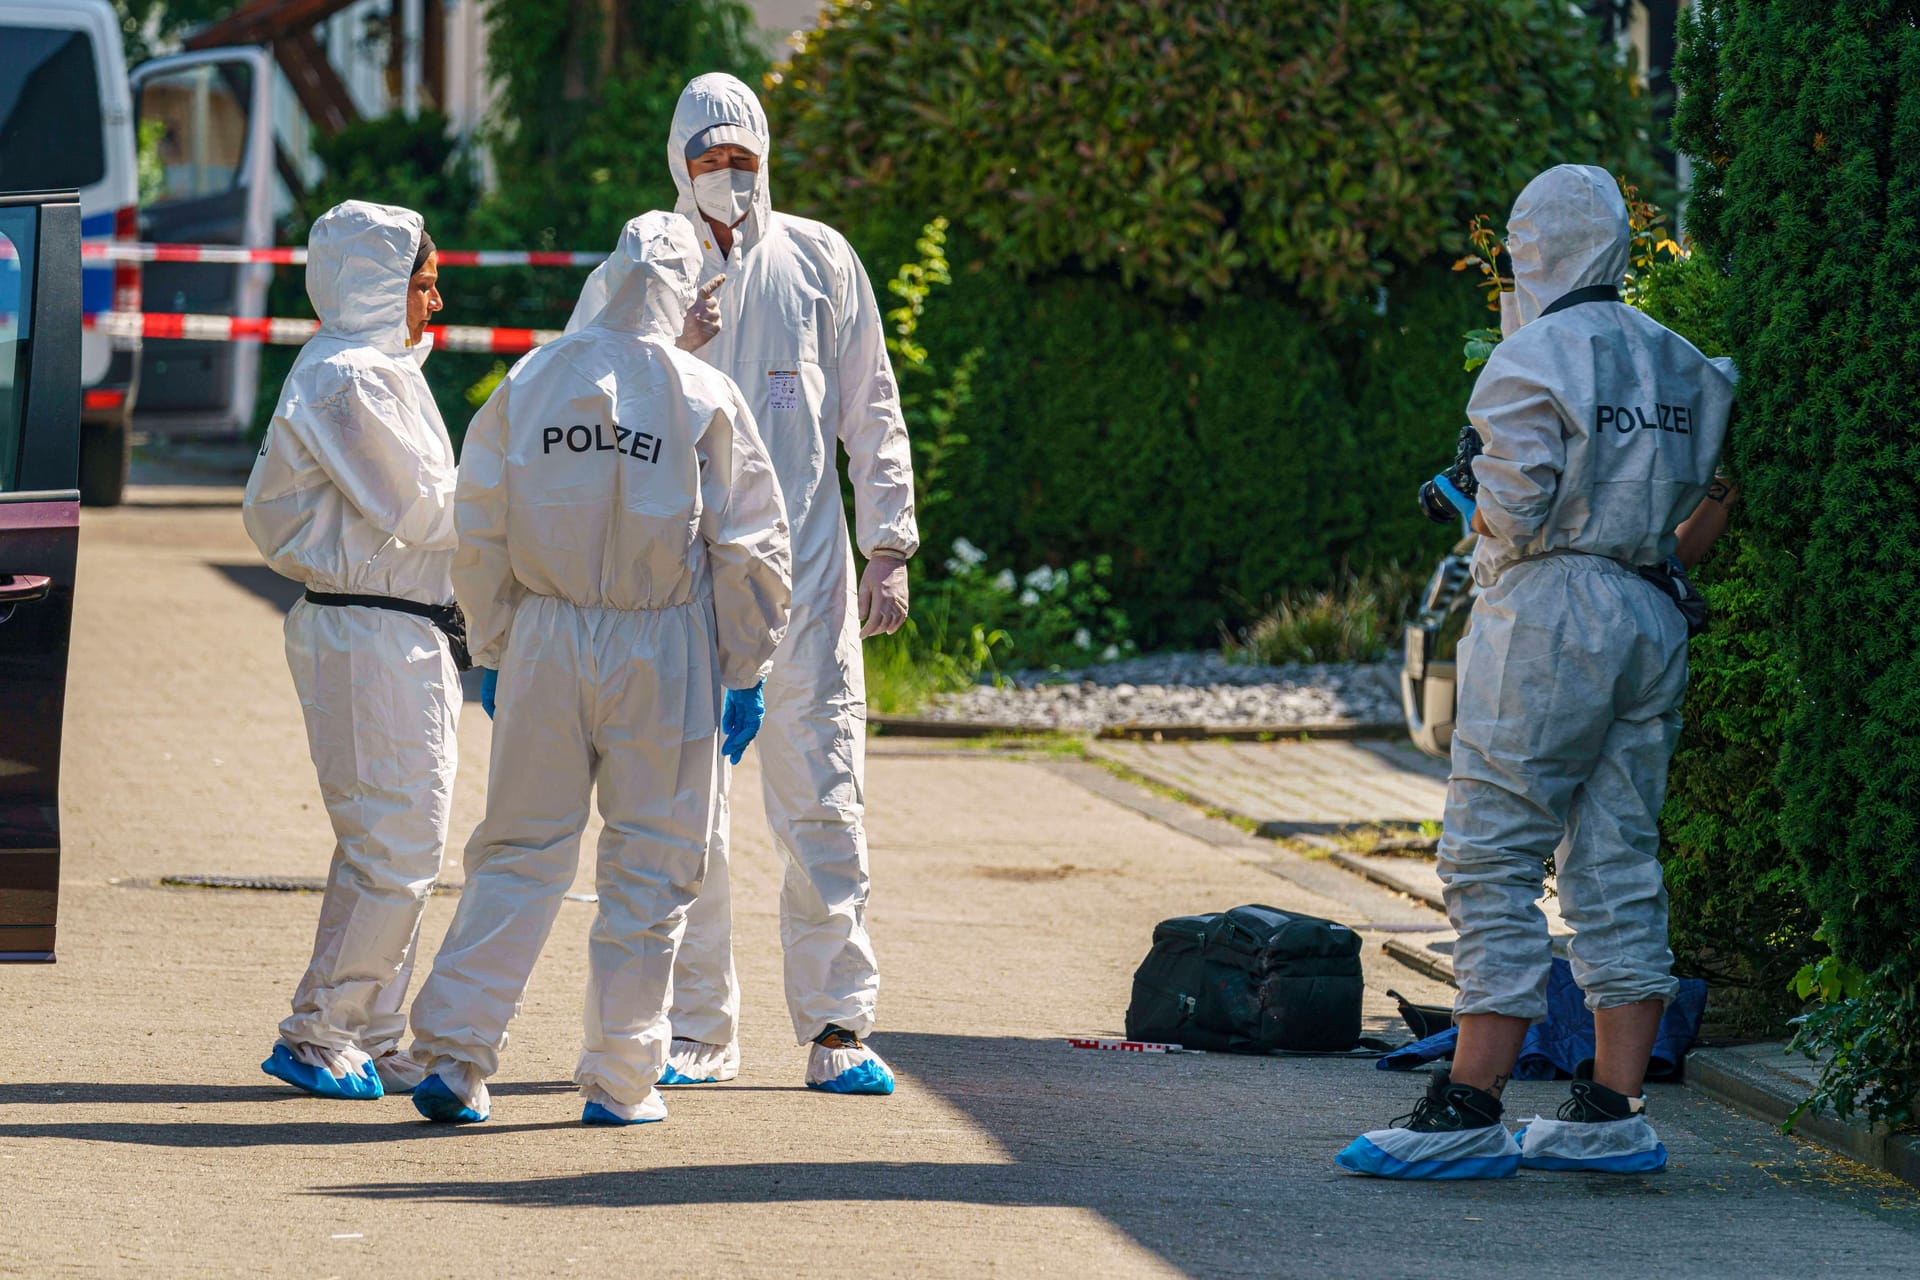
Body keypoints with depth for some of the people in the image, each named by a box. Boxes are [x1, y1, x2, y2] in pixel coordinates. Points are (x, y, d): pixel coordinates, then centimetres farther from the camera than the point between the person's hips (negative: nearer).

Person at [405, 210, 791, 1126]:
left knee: (521, 849, 10)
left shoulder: (527, 384, 2)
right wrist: (744, 672, 5)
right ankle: (620, 1079, 8)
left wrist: (491, 649, 16)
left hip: (544, 639, 3)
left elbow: (479, 533, 7)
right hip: (663, 649, -3)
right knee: (649, 866, 6)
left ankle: (452, 1051, 4)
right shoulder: (704, 398, -6)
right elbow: (749, 548, -3)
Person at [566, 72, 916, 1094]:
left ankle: (837, 1028, 0)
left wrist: (888, 548, 5)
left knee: (822, 803, -4)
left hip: (803, 577, 0)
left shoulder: (819, 262, 7)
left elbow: (871, 413, 10)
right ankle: (698, 1030, 9)